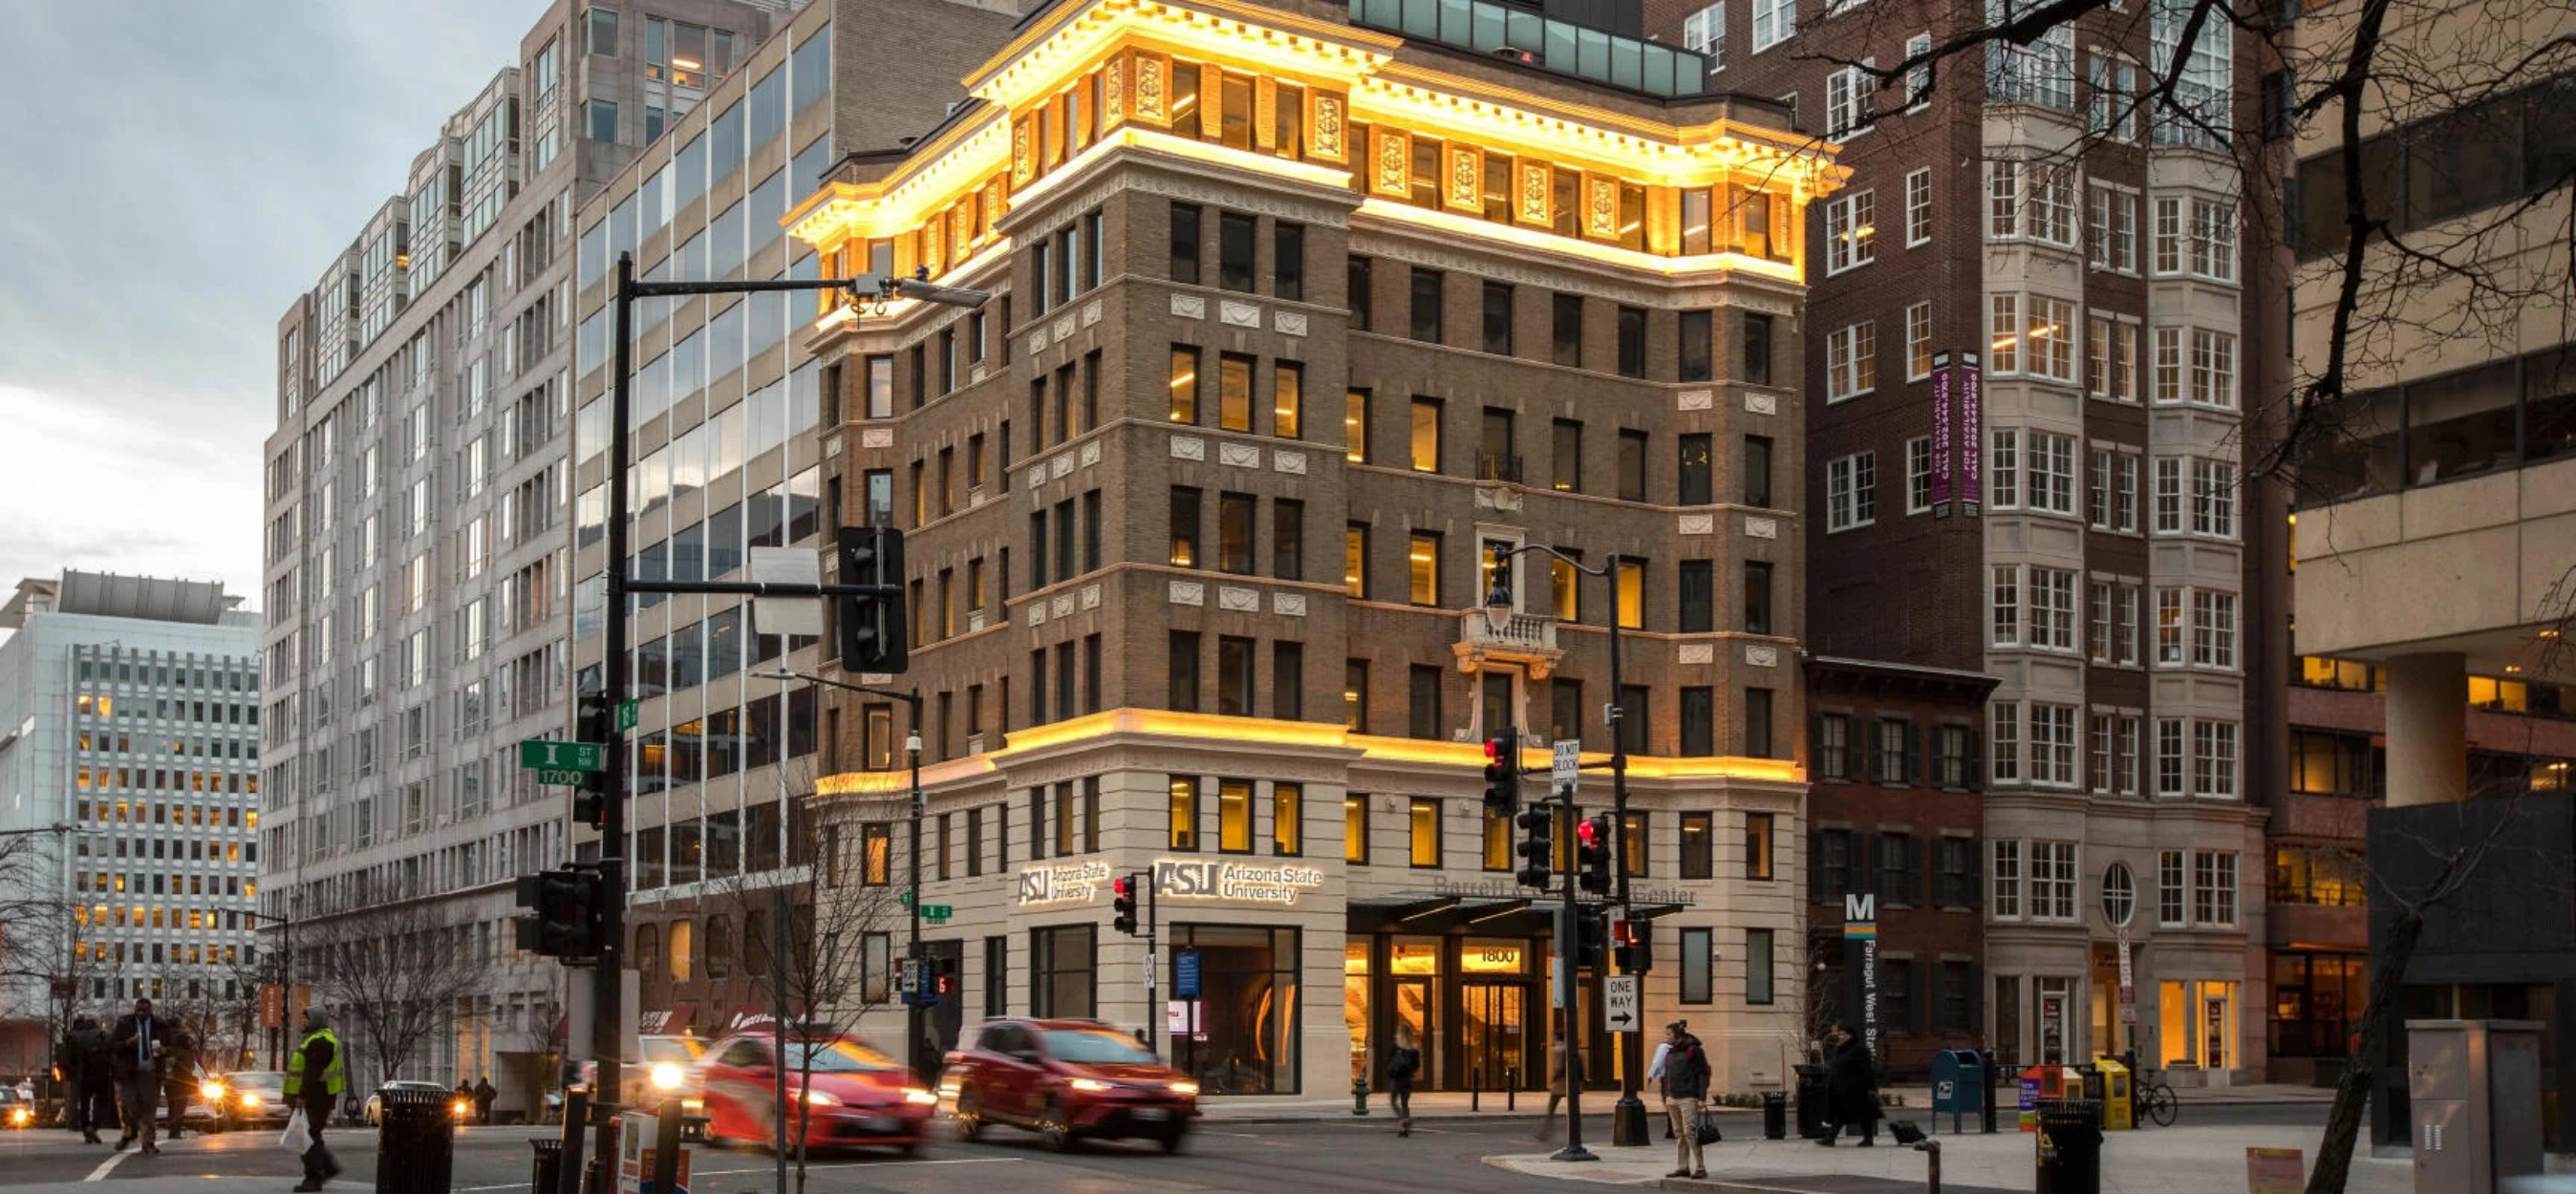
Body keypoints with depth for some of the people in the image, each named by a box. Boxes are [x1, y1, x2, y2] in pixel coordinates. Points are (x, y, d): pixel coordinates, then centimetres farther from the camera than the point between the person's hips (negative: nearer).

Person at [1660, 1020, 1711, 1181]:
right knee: (1679, 1134, 7)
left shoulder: (1693, 1051, -7)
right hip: (1673, 1099, 8)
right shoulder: (1670, 1052, 16)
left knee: (1690, 1132, -11)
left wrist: (1702, 1098, -15)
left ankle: (1700, 1168, -8)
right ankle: (1682, 1167, 10)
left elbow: (1703, 1074, -10)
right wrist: (1667, 1095, 17)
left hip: (1688, 1098, -8)